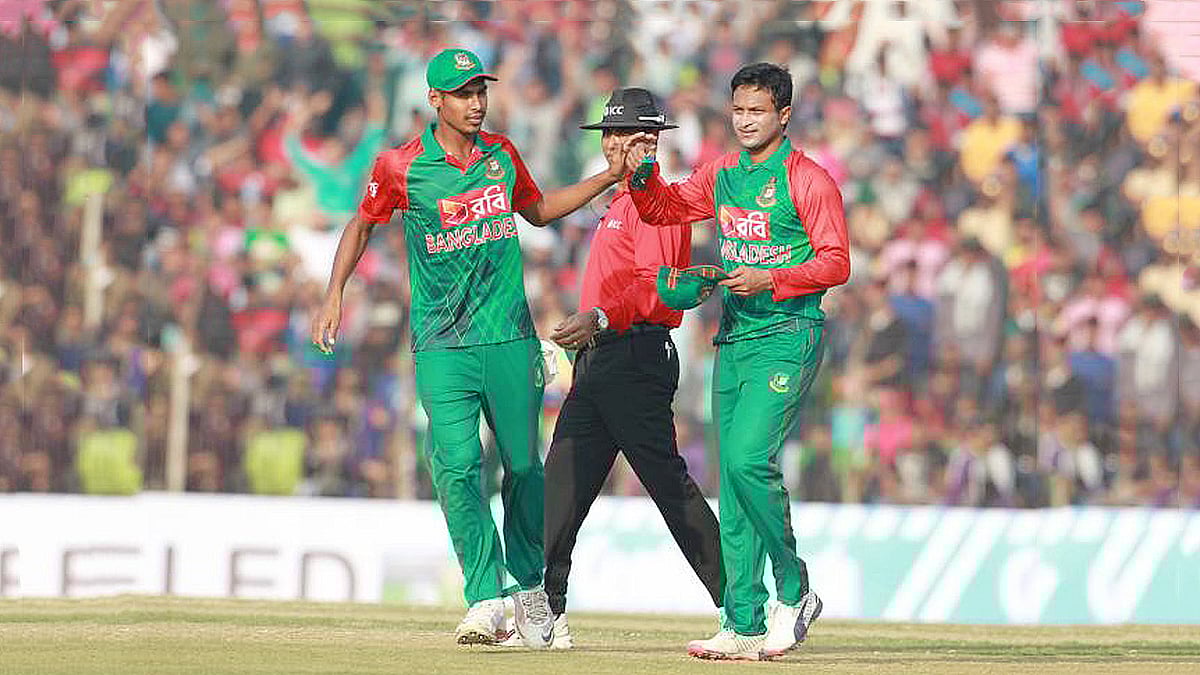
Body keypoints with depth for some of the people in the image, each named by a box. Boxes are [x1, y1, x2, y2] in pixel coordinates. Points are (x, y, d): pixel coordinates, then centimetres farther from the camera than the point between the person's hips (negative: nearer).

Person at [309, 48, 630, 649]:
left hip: (510, 339, 3)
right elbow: (363, 224, 12)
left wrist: (608, 177, 18)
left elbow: (537, 210, 26)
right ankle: (485, 600, -13)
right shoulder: (400, 166, -3)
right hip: (442, 345, -3)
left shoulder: (502, 155, 7)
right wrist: (334, 295, 3)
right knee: (458, 466, -15)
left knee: (523, 465, 5)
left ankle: (528, 586, 24)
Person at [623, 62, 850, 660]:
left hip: (787, 337, -7)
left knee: (748, 460, -22)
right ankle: (745, 627, 4)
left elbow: (835, 263, -11)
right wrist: (640, 175, 3)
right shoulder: (721, 174, 14)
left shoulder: (808, 180, -7)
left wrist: (769, 279, -22)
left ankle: (794, 593, -6)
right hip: (733, 340, 7)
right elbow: (666, 209, 23)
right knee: (732, 477, 3)